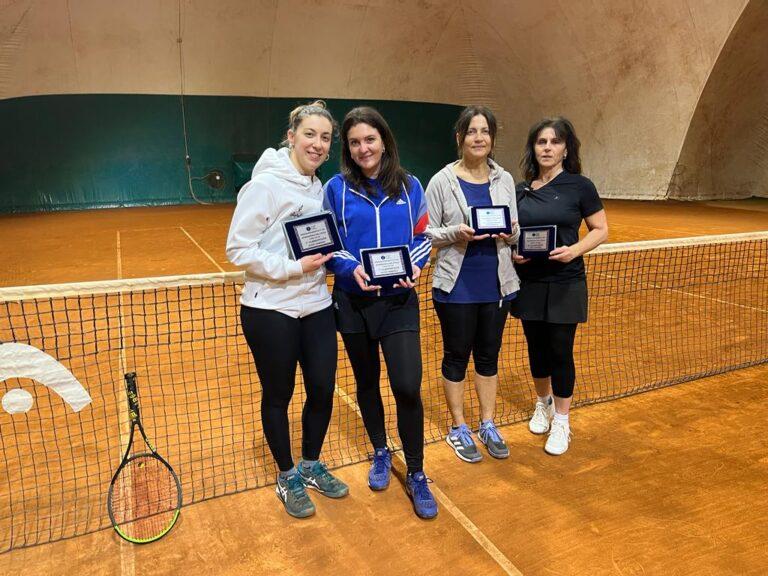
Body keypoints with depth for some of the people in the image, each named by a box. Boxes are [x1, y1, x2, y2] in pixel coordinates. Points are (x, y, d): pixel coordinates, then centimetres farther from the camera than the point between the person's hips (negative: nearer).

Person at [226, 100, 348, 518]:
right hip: (271, 311, -6)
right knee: (278, 396, 10)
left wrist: (328, 257, -2)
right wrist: (293, 268, -22)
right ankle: (287, 478, 32)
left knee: (322, 391, 11)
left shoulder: (318, 188, 8)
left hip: (316, 307, 7)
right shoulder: (265, 184, -13)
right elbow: (238, 250, -15)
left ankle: (311, 467, 37)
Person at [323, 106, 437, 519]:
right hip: (353, 302, 1)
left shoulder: (409, 186, 3)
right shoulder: (337, 188, -1)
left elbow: (423, 236, 7)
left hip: (399, 301, 0)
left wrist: (415, 265, -13)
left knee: (407, 387, -6)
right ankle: (380, 453, 39)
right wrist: (351, 269, -18)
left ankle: (416, 476, 14)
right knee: (366, 382, 14)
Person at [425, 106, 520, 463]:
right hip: (456, 286, -3)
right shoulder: (442, 181, -5)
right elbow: (427, 233, -5)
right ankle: (458, 430, 26)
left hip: (497, 284, 4)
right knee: (457, 357, 8)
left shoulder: (504, 180, 6)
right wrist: (456, 234, -22)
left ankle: (487, 426, 31)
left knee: (489, 355, 14)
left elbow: (515, 232, 11)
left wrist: (509, 234, -11)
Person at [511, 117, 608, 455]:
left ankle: (561, 422, 19)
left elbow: (601, 230, -2)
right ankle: (543, 404, 39)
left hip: (565, 284, -3)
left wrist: (574, 250, -19)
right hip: (528, 283, 4)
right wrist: (512, 251, -6)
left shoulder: (580, 186, -4)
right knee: (536, 348, 14)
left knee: (559, 351, 0)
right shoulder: (521, 190, 6)